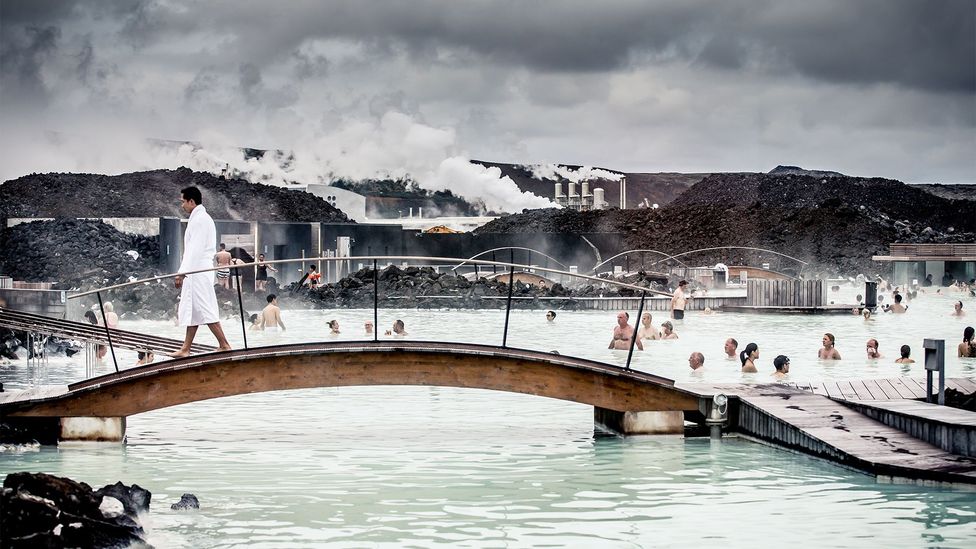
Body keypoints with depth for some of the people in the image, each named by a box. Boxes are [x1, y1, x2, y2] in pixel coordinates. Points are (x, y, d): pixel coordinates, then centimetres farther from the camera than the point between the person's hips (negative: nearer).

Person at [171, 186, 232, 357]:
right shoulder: (200, 218, 17)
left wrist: (182, 272, -22)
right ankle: (185, 349, 14)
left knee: (204, 309, -9)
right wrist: (183, 273, 21)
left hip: (198, 272, -10)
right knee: (191, 311, 11)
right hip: (195, 273, 10)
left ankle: (224, 345, -7)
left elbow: (194, 249, -21)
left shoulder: (200, 220, -14)